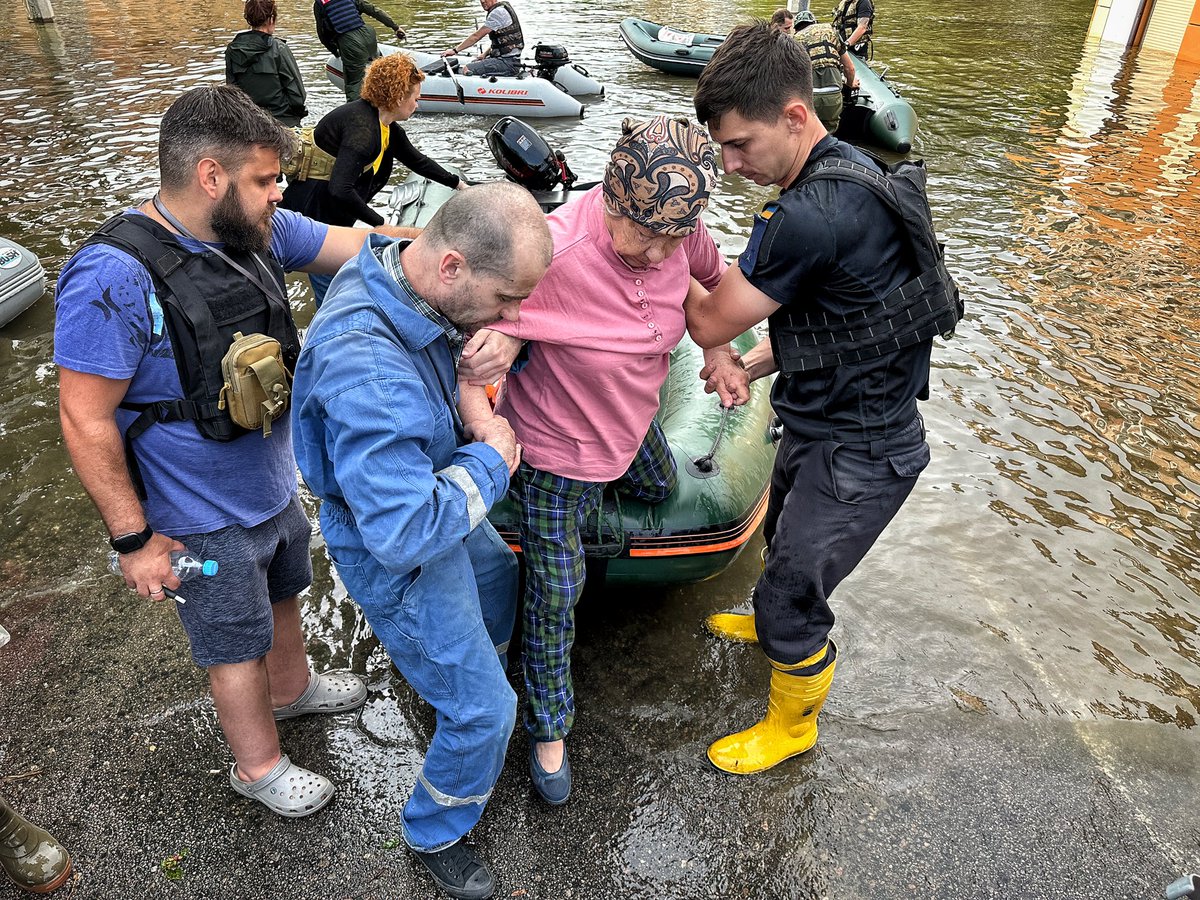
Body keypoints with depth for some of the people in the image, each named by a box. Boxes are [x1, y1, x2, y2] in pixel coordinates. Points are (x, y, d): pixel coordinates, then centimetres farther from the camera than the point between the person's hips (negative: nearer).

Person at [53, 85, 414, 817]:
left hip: (276, 483, 7)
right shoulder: (116, 277, -29)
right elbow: (85, 420, -24)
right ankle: (259, 765, 41)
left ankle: (291, 687, 59)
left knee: (283, 595, 29)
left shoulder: (257, 229, -7)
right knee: (238, 645, 14)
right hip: (206, 522, -7)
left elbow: (361, 244, -2)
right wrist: (134, 539, -19)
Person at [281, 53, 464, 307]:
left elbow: (416, 160, 24)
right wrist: (381, 224, -23)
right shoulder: (363, 127, -25)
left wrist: (458, 183, 29)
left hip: (333, 214, 10)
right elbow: (340, 190, -33)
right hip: (314, 213, -10)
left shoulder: (387, 127, 6)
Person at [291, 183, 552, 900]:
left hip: (431, 494, 9)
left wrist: (473, 401, -12)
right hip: (393, 553, -9)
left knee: (498, 577, 36)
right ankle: (436, 835, 34)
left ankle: (460, 675, 66)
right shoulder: (367, 369, -42)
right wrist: (491, 461, -25)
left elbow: (457, 351, 9)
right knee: (483, 711, 4)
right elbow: (406, 532, -40)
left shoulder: (405, 275, -14)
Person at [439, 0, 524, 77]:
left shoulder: (498, 12, -16)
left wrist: (455, 50, -10)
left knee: (467, 70, -18)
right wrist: (485, 54, 14)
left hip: (508, 63, -11)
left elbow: (476, 36, -15)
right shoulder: (503, 8, 15)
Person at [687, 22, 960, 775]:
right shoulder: (845, 170, 1)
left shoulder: (811, 216, -32)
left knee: (790, 597, 6)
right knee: (783, 538, 30)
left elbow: (711, 323, -21)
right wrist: (751, 365, 4)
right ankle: (776, 624, 60)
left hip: (857, 454, -10)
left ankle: (792, 726, 33)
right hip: (827, 419, 10)